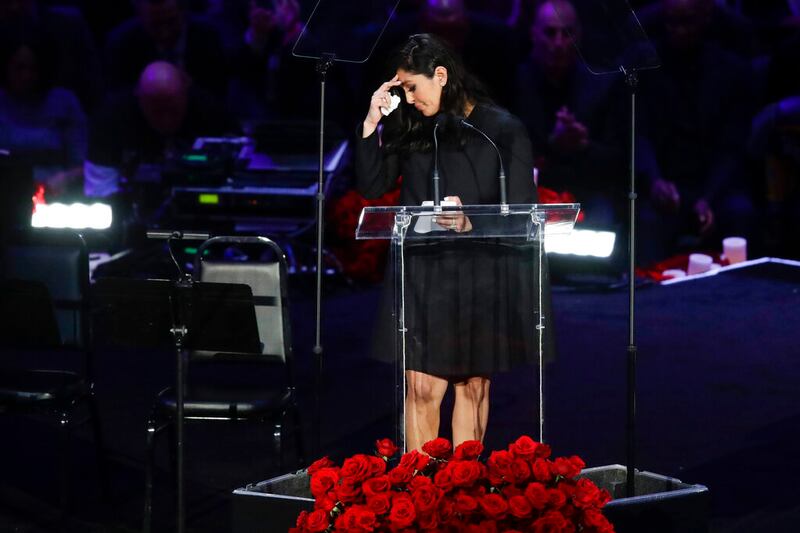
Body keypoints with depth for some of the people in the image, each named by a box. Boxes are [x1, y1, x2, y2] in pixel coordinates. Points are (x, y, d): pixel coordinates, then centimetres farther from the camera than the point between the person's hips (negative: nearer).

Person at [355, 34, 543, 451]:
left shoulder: (502, 130, -1)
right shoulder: (409, 129, 9)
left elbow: (521, 209, -3)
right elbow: (371, 186, 9)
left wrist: (471, 223, -19)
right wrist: (371, 126, -1)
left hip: (483, 274, -2)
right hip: (422, 272, 2)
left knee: (474, 385, 7)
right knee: (421, 386, -5)